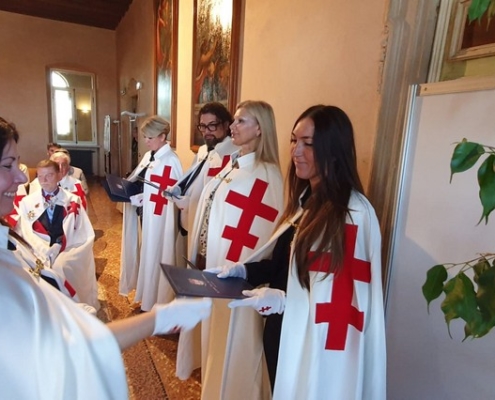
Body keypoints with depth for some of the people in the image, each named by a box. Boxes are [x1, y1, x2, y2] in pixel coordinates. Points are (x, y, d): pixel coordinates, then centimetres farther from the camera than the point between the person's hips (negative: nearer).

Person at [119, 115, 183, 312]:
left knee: (156, 256, 4)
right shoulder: (148, 156, 10)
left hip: (159, 217, -8)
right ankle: (146, 293, 37)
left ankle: (156, 299, 22)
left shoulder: (171, 161, -17)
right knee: (146, 254, 19)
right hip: (144, 213, 9)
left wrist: (138, 197, -21)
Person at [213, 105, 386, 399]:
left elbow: (345, 299, -22)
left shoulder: (354, 214, -23)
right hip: (282, 331, 8)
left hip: (316, 345, -8)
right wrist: (242, 270, -1)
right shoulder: (306, 199, 5)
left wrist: (281, 300, -27)